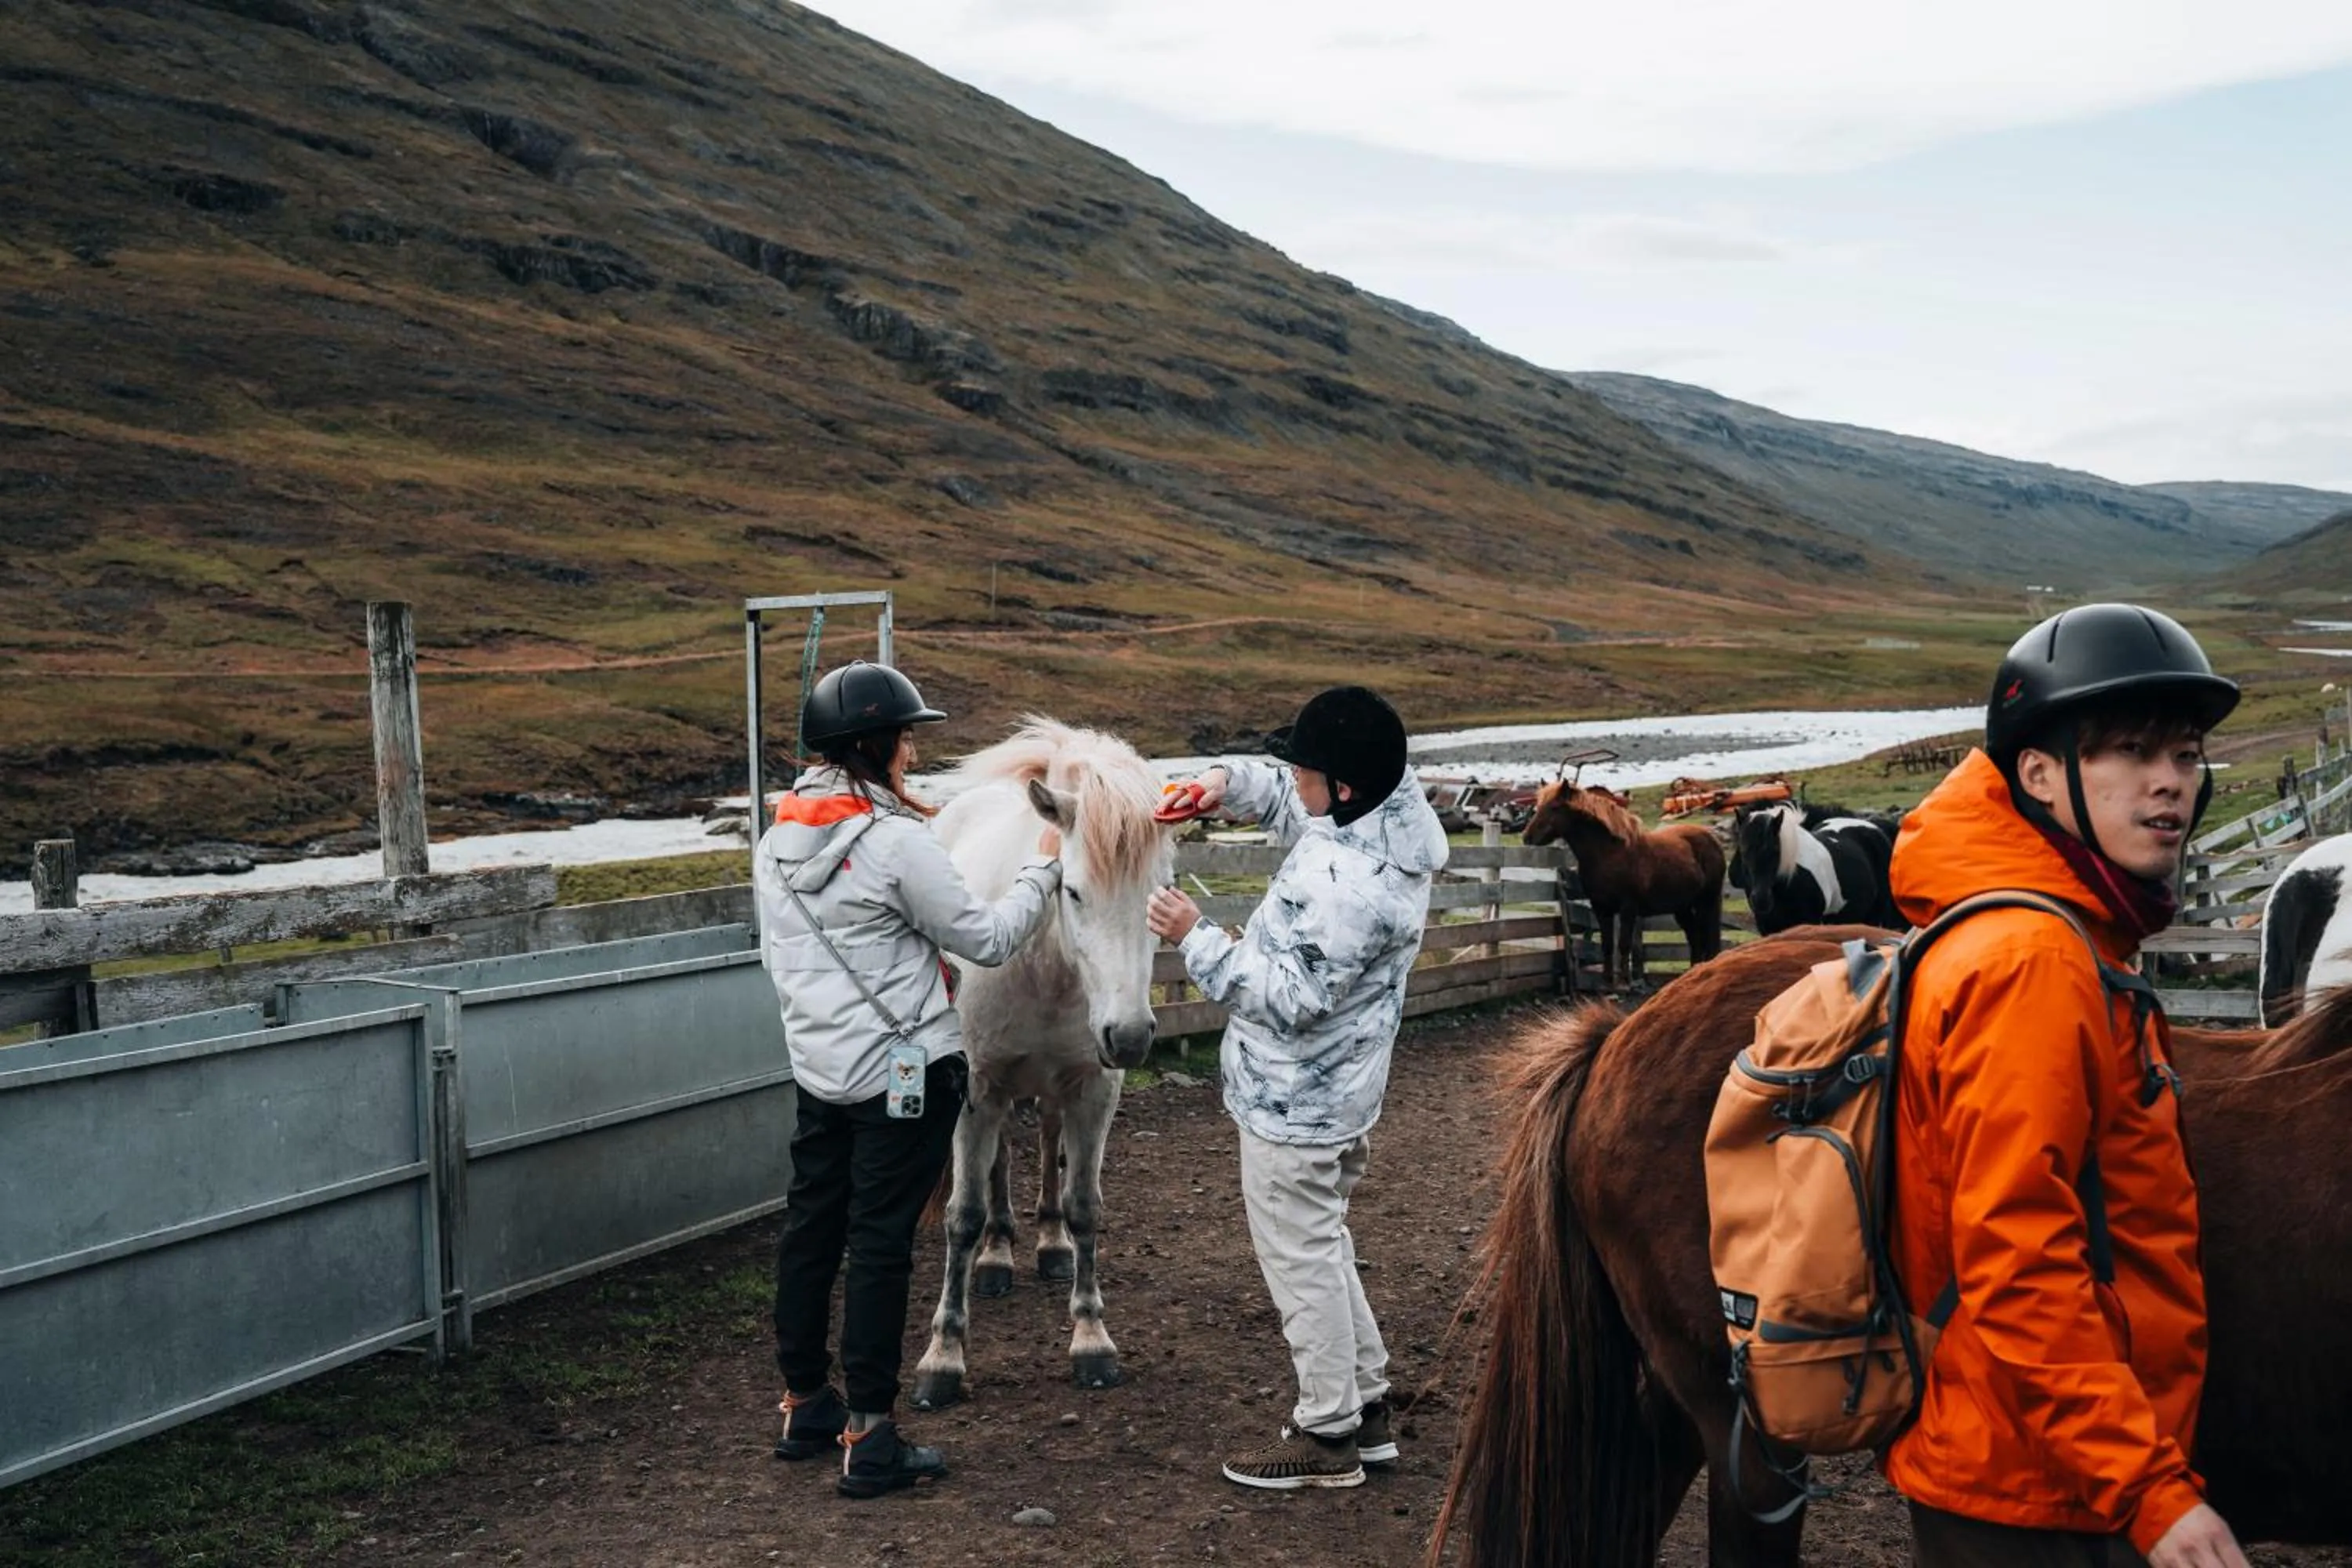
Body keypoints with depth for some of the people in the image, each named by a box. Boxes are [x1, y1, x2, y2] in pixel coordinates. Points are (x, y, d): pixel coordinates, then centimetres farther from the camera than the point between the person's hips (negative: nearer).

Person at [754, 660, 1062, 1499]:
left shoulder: (778, 840, 5)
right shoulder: (898, 842, -19)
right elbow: (985, 939, -12)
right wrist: (1043, 870, 2)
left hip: (818, 1068, 8)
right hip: (902, 1071, -8)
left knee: (810, 1226, 16)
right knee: (880, 1243, -2)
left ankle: (804, 1405, 29)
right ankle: (869, 1439, 4)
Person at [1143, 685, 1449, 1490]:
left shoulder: (1346, 887, -32)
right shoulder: (1390, 815, -1)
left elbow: (1290, 999, -28)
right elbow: (1283, 800, 16)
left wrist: (1196, 939, -24)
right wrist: (1230, 782, -3)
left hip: (1293, 1102, -10)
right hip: (1340, 1088, 10)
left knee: (1301, 1258, 5)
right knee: (1321, 1245, 23)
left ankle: (1329, 1433, 18)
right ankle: (1366, 1405, 34)